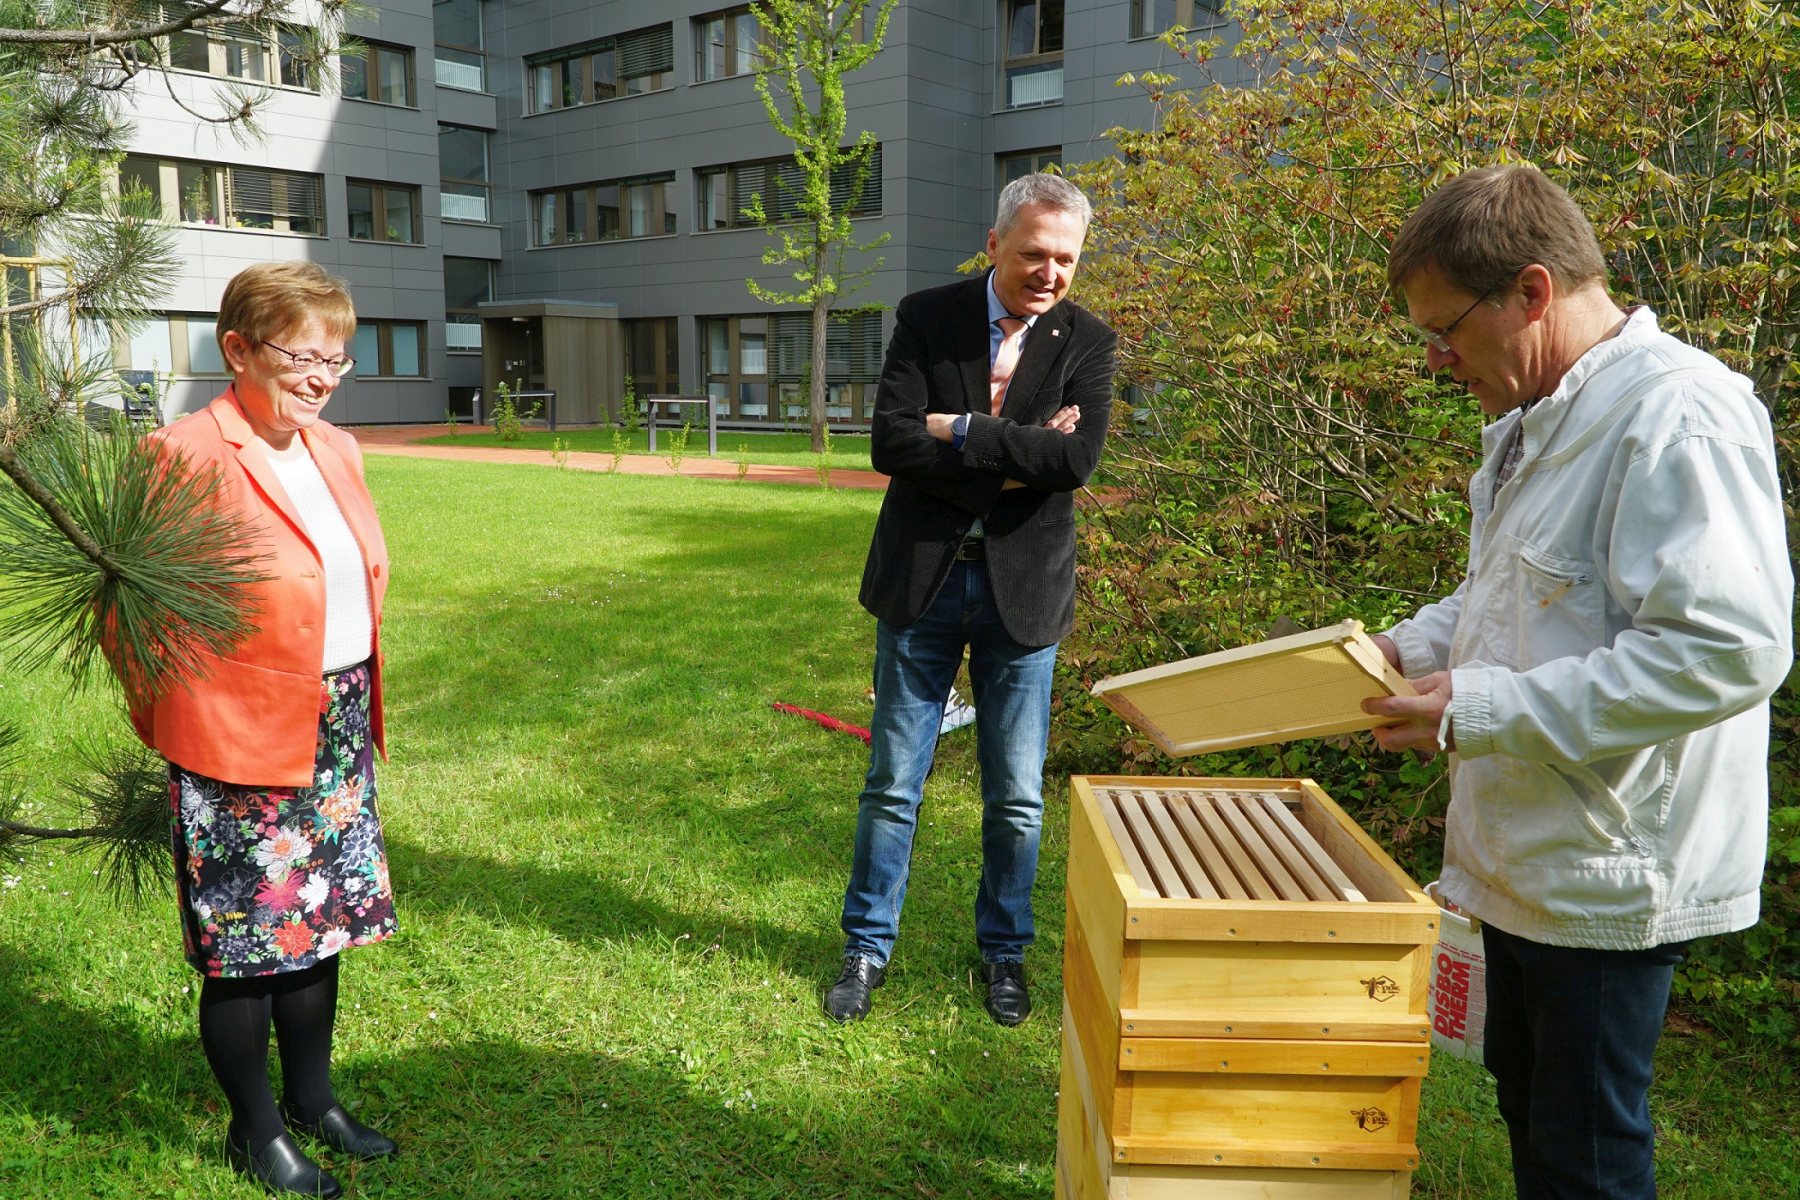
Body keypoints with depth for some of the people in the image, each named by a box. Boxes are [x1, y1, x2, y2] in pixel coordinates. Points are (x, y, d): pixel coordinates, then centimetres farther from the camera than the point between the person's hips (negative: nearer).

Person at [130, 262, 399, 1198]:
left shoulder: (334, 451, 7)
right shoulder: (187, 459, -16)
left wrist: (356, 715, 15)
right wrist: (183, 725, -5)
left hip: (337, 731, 7)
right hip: (242, 750, -7)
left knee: (319, 924, 18)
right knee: (246, 945, 8)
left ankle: (312, 1100, 38)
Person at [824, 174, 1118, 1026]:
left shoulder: (1088, 342, -1)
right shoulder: (926, 318, -1)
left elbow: (1077, 458, -17)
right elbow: (889, 444, -13)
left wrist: (960, 430, -16)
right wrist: (1011, 460, -16)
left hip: (1023, 588, 1)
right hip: (922, 578, 0)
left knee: (1016, 798, 10)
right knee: (893, 785, 9)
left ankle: (1004, 950, 31)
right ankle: (867, 947, 27)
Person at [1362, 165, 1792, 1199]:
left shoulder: (1680, 416, -22)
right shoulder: (1537, 422, 10)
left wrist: (1481, 710, -27)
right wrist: (1408, 649, 5)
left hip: (1612, 872, -9)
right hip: (1525, 857, 9)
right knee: (1525, 1107, 24)